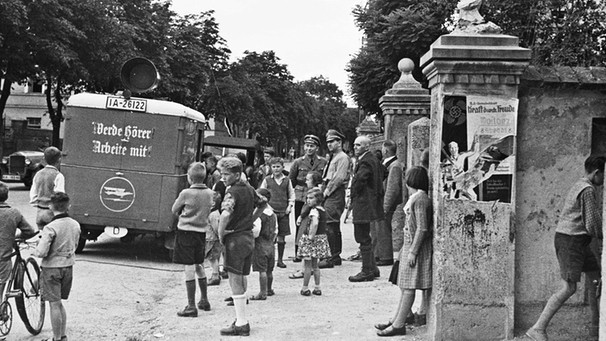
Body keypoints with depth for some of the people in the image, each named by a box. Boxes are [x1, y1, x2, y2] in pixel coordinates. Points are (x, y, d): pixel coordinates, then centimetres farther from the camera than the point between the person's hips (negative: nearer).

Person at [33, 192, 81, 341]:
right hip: (68, 267, 6)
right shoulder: (75, 225, 0)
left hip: (51, 268, -6)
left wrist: (34, 251, -1)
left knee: (54, 305, 2)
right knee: (59, 304, 19)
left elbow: (41, 252, -22)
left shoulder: (50, 228, -20)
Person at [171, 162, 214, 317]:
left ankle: (191, 306, -2)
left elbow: (174, 210, -3)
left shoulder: (186, 193, -15)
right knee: (199, 266, 20)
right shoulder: (210, 193, 1)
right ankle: (204, 301, 30)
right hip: (202, 232, 6)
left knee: (189, 269, -3)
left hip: (186, 230, -6)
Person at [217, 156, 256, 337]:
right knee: (242, 281, 16)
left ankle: (241, 324, -1)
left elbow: (225, 215, -32)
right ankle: (242, 320, 22)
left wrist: (221, 235, -17)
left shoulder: (232, 192, -17)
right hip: (249, 236, 8)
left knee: (235, 283, -3)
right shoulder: (249, 189, 9)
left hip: (235, 239, -8)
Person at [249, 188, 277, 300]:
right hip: (270, 243, 8)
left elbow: (256, 230, -21)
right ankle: (269, 290, 27)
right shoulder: (272, 212, 9)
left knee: (262, 270, -5)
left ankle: (263, 293, -3)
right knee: (269, 270, 16)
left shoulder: (259, 213, -16)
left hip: (260, 243, -8)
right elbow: (275, 229, 15)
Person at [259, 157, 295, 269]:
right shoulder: (267, 180, 3)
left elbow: (291, 194, 15)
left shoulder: (287, 180, 8)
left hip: (284, 212, 2)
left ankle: (280, 260, 14)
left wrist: (290, 206, 2)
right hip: (271, 211, -2)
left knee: (281, 238, 5)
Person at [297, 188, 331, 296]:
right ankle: (317, 288, 18)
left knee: (308, 265, 1)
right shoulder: (322, 210, 9)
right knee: (315, 265, 16)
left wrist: (311, 236, -27)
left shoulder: (314, 211, -18)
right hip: (322, 237, 9)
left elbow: (315, 223, -35)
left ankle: (305, 288, 8)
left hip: (311, 240, -9)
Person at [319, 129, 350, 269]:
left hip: (336, 194, -10)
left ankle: (334, 257, -12)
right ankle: (336, 256, 17)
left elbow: (339, 178, -16)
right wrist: (324, 190, 8)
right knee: (334, 226, 12)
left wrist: (327, 191, -13)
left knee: (330, 226, -13)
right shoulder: (333, 158, 23)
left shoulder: (342, 157, -7)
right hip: (329, 194, 10)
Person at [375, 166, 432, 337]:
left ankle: (399, 325, -3)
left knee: (408, 287, -6)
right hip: (409, 244, 10)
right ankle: (396, 320, 19)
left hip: (416, 246, -10)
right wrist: (405, 248, 22)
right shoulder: (415, 198, 14)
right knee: (405, 286, 13)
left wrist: (413, 251, -21)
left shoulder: (420, 199, -17)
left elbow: (422, 228, -22)